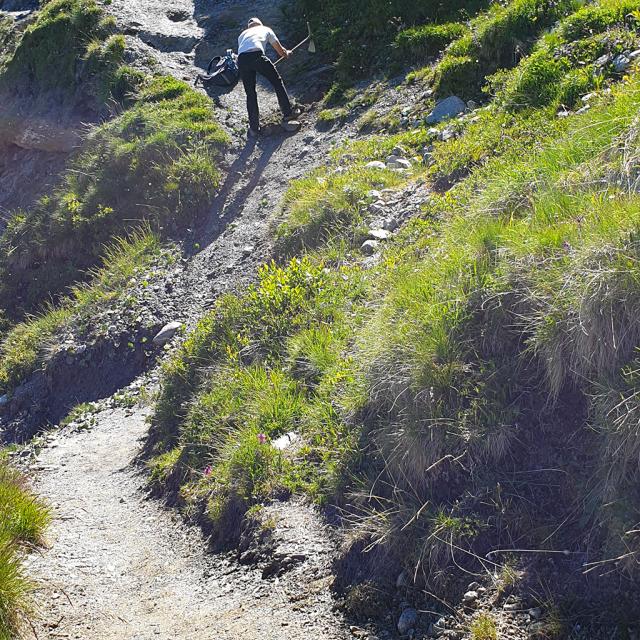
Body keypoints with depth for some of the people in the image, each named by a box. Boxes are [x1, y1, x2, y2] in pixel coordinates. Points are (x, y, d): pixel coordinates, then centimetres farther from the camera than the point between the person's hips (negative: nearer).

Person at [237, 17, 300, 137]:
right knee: (277, 81, 19)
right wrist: (287, 53, 54)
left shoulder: (242, 34, 35)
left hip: (241, 60, 2)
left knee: (250, 94, 12)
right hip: (257, 55, -2)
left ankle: (254, 128, 11)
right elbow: (280, 51, 32)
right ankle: (288, 113, 22)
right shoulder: (265, 29, 29)